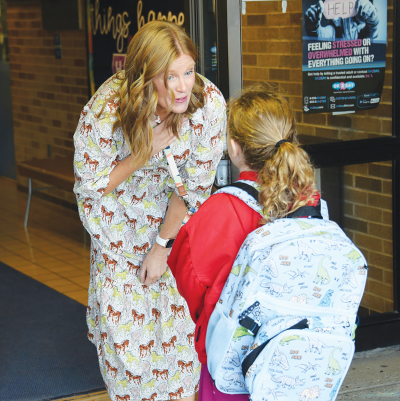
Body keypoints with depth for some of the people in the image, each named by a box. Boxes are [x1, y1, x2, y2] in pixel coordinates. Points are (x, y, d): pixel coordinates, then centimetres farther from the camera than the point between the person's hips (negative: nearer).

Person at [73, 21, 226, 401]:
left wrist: (162, 246, -11)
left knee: (180, 303, 0)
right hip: (118, 210, -1)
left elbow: (196, 185, -15)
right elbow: (88, 187, -17)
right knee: (123, 312, 0)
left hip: (175, 215, 1)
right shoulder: (105, 111, -33)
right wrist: (146, 152, -29)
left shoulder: (210, 103, -28)